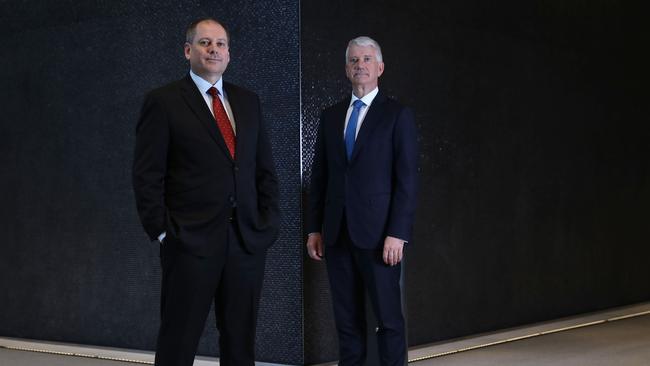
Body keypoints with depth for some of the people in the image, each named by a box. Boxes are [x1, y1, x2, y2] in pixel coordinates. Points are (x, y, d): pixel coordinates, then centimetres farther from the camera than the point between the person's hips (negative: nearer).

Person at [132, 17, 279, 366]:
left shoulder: (247, 101, 14)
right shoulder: (163, 102, -1)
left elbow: (265, 168, 16)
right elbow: (147, 176, -5)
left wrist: (269, 221, 6)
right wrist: (162, 231, -10)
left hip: (247, 240, 5)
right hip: (191, 242, -5)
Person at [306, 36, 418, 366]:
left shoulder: (398, 115, 0)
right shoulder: (331, 116, 13)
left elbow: (407, 178, -6)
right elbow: (319, 175, 14)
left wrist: (398, 233, -13)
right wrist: (314, 228, 8)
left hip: (377, 232, -4)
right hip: (336, 233, 4)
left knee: (388, 318, 0)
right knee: (347, 319, 8)